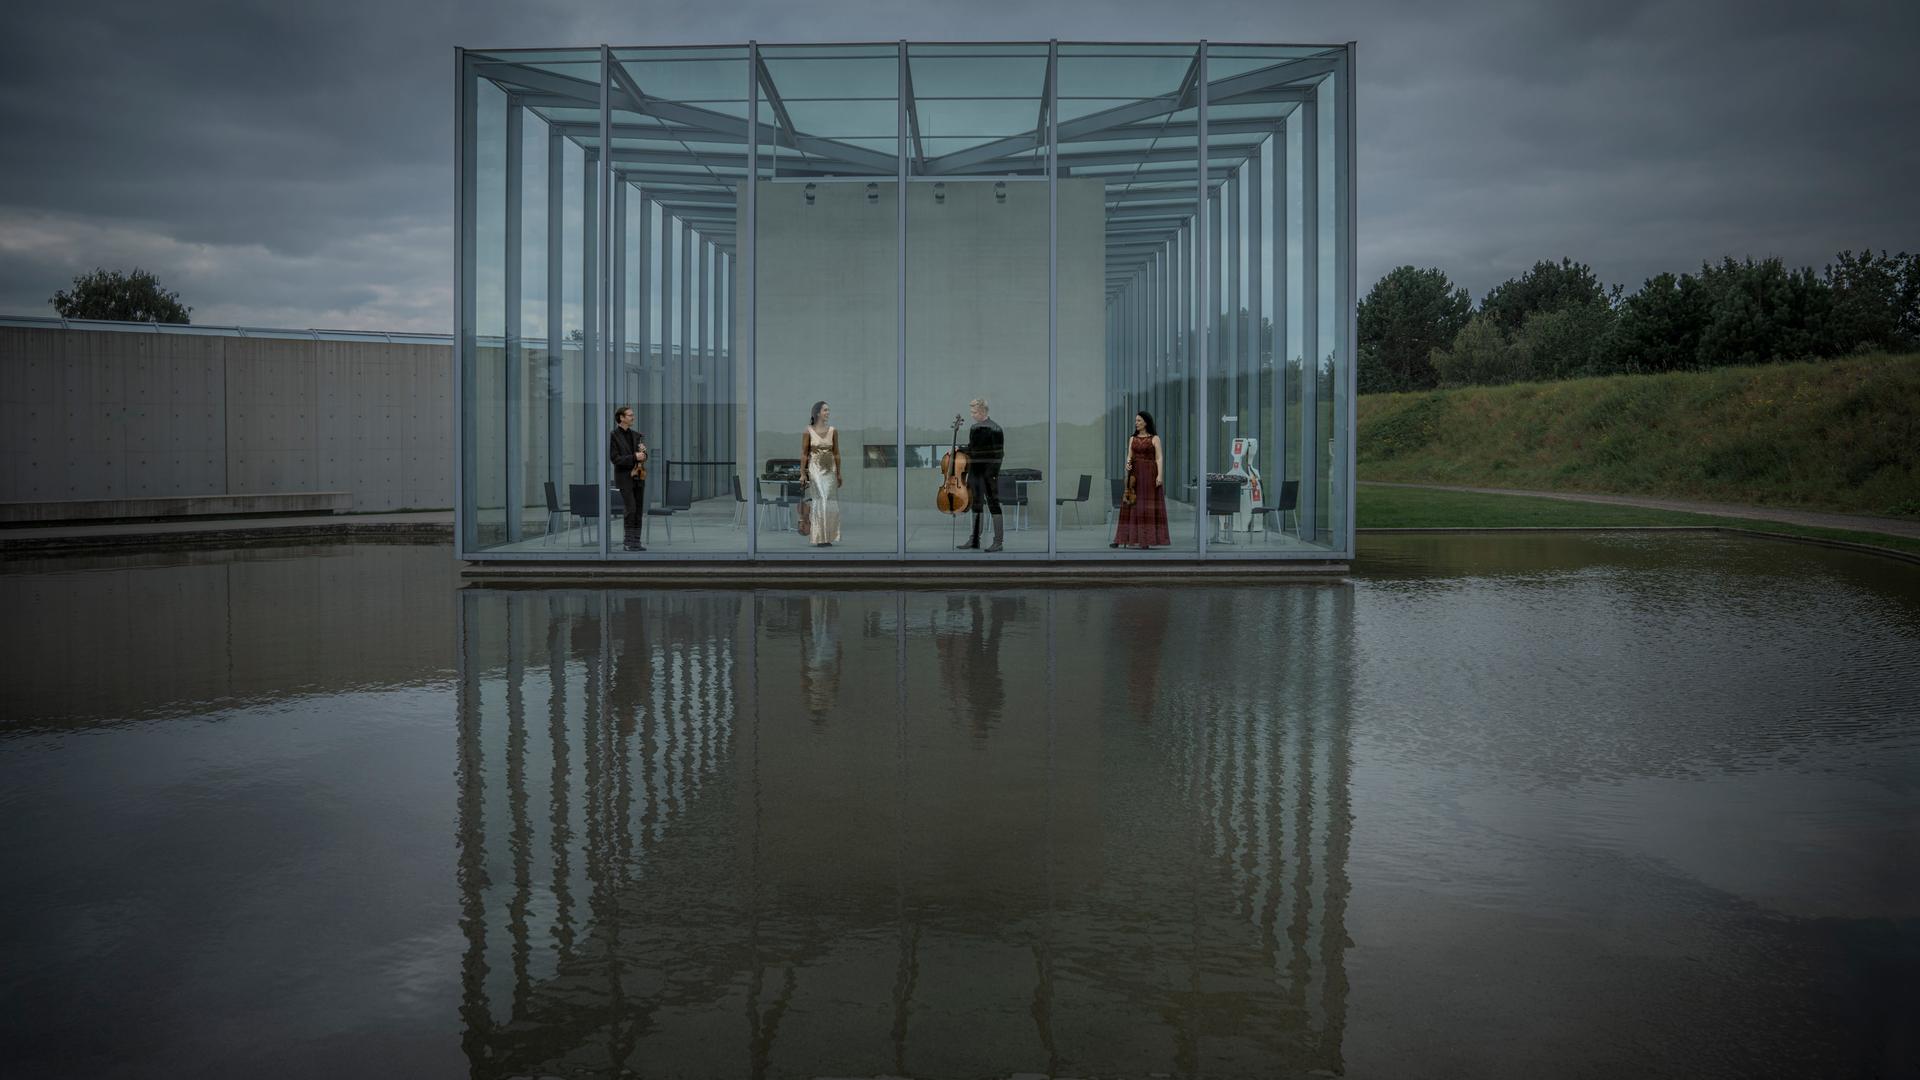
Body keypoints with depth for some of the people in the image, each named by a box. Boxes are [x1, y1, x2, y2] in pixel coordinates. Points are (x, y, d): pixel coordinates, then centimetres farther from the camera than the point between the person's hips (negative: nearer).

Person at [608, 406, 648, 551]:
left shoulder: (636, 435, 14)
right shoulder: (613, 436, -5)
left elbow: (642, 456, 18)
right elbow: (615, 459, -12)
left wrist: (643, 454, -5)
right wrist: (634, 457, -19)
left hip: (638, 477, 6)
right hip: (624, 478, -6)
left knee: (639, 511, 5)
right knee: (631, 510, -13)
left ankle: (636, 542, 11)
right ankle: (629, 543, -6)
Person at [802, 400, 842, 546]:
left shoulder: (833, 431, 5)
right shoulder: (809, 431, -4)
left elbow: (836, 453, 8)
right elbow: (804, 454, -2)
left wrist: (838, 473, 7)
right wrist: (802, 473, -6)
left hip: (830, 469, 3)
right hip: (815, 468, -3)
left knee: (830, 503, 2)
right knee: (820, 501, -6)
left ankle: (828, 537, 11)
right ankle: (819, 538, 0)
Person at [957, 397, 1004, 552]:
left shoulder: (995, 429, -11)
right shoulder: (973, 428, 10)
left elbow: (998, 454, -13)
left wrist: (993, 474, -17)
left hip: (988, 475, -7)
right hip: (974, 473, 7)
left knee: (993, 505, -3)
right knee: (976, 505, 12)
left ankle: (998, 541, 1)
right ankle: (974, 539, 19)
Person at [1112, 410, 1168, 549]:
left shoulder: (1155, 438, 1)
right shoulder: (1133, 438, 14)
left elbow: (1159, 458, -5)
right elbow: (1129, 456, 11)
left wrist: (1160, 475, -16)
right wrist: (1127, 464, -11)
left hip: (1149, 474, -4)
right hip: (1135, 474, 4)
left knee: (1148, 506, -2)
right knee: (1131, 505, 2)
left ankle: (1146, 540, 2)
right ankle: (1120, 539, 1)